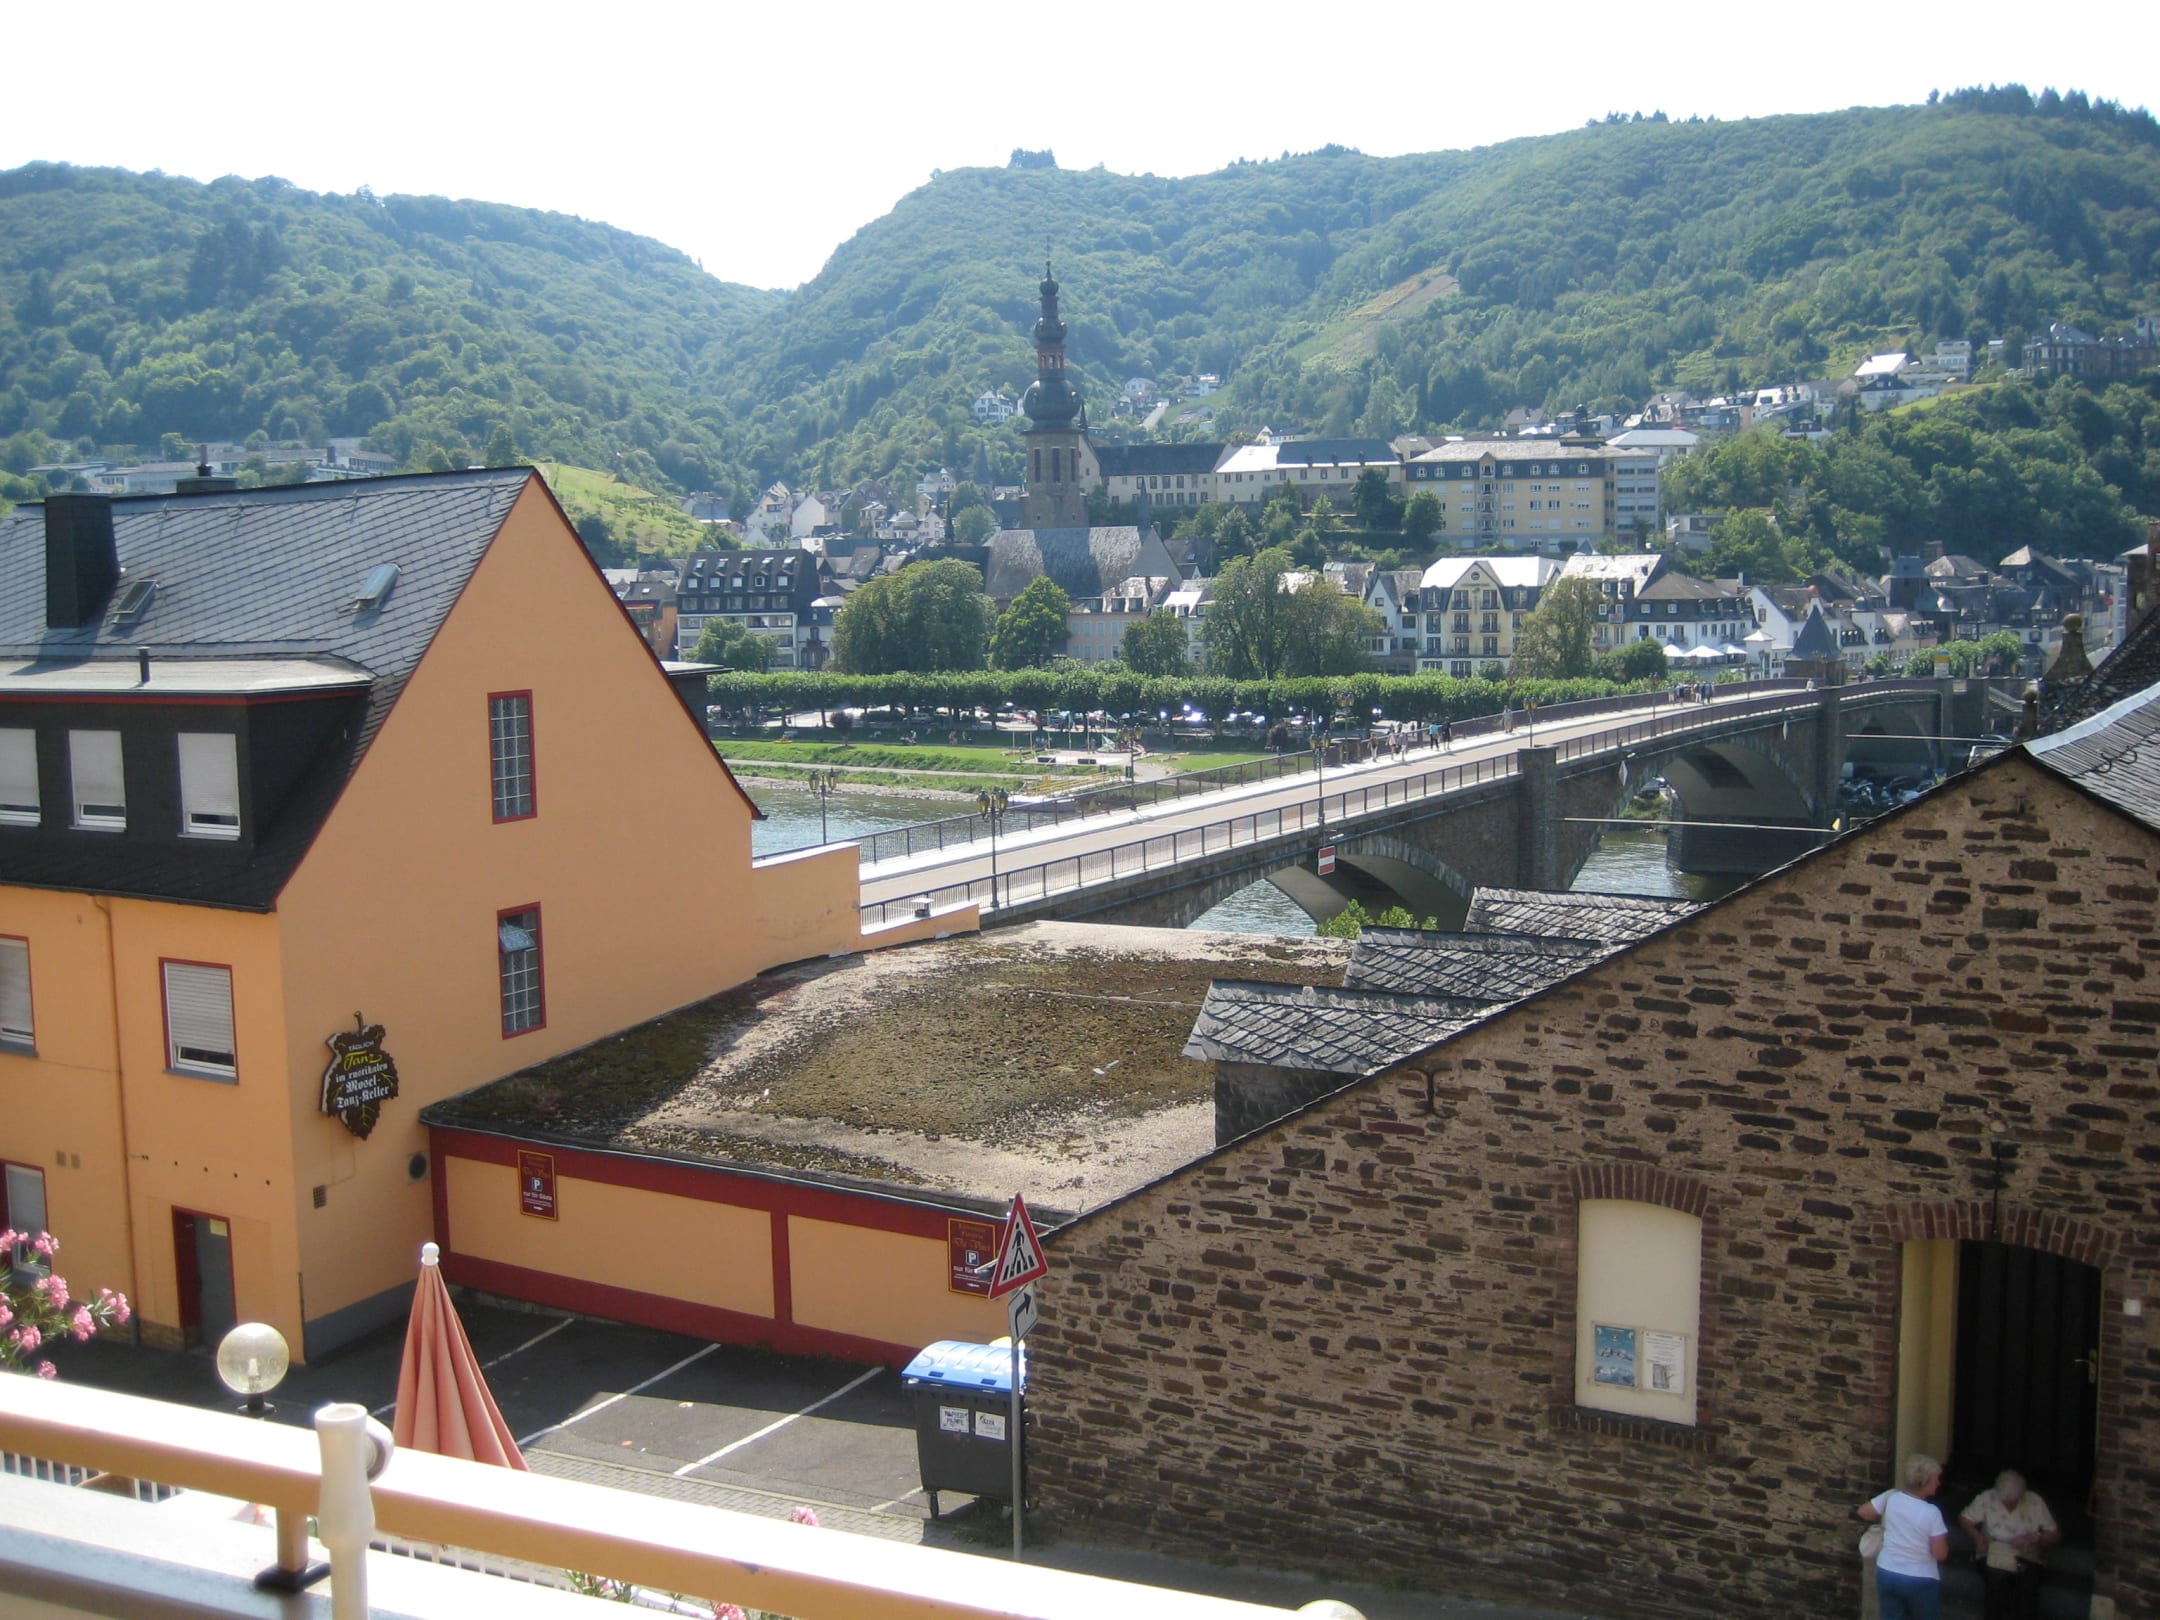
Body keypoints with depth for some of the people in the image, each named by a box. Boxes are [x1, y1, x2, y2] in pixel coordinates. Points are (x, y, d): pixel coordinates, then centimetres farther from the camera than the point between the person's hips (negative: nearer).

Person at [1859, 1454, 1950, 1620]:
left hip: (1887, 1574, 4)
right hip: (1920, 1580, -4)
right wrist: (1944, 1537, 5)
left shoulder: (1891, 1497, -7)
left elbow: (1862, 1511, 6)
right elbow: (1940, 1554, -15)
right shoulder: (1931, 1512, -20)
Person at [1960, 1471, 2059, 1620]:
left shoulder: (2034, 1501, -2)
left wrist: (2033, 1539, -15)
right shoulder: (1987, 1499, -3)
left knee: (2028, 1585, -32)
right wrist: (1977, 1536, -13)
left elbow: (2055, 1535, 4)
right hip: (1993, 1556, 0)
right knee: (1998, 1578, -34)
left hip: (2026, 1559, 0)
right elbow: (1965, 1518, 6)